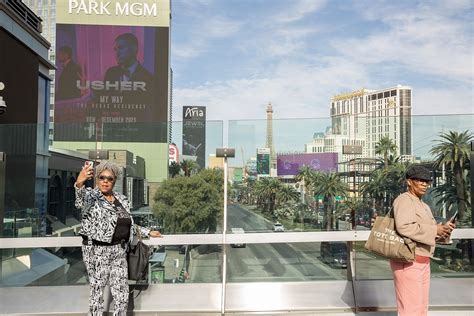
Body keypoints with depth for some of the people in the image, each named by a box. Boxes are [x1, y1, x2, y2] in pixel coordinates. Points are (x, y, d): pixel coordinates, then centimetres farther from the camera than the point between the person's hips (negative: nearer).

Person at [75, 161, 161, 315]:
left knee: (122, 293, 10)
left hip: (119, 250, 5)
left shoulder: (122, 199, 10)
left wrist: (148, 232, 22)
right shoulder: (91, 196, -7)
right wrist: (79, 183, -53)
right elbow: (81, 201, -32)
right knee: (97, 291, 5)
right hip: (97, 250, -5)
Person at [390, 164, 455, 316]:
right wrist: (434, 229, -21)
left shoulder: (424, 206, 18)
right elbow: (404, 227, -28)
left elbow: (427, 231, 16)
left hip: (421, 263, 10)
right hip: (407, 262, -10)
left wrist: (443, 229, -3)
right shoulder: (404, 200, -13)